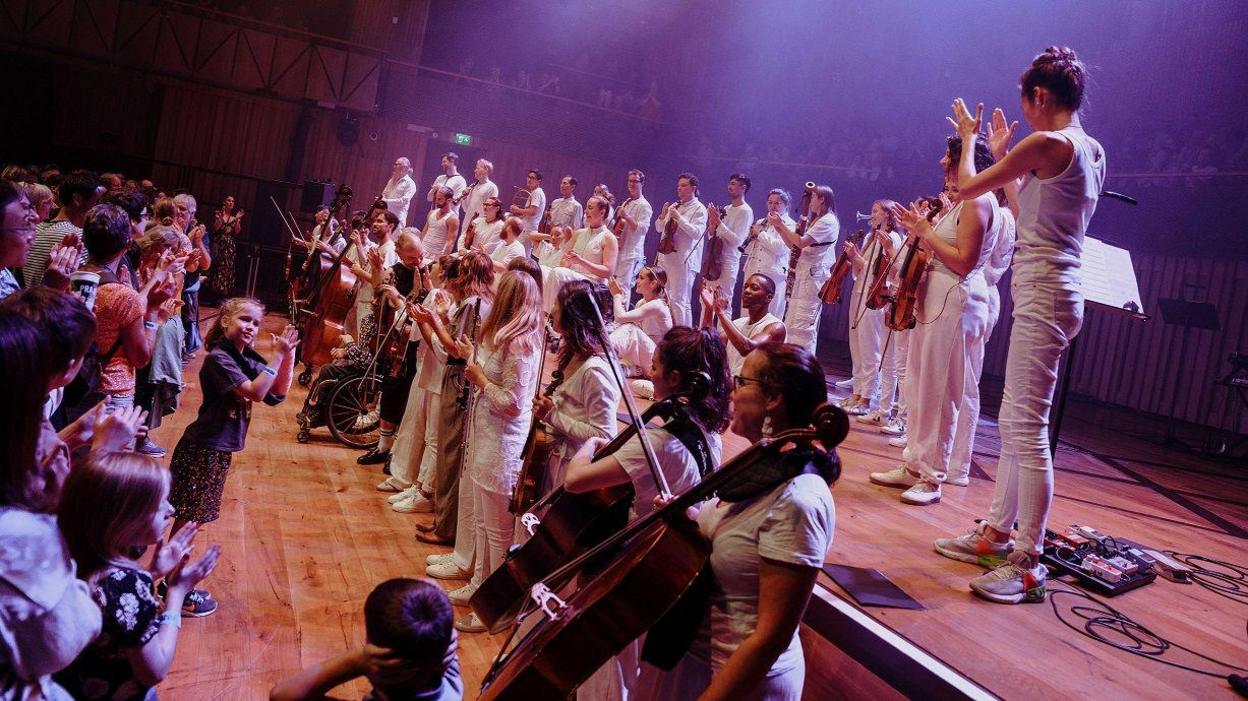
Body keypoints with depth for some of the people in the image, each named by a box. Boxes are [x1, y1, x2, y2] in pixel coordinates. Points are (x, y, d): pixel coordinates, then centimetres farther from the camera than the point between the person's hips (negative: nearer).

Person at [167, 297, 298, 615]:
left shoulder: (248, 358, 6)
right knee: (188, 520, 1)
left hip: (218, 449, 8)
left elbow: (279, 392, 2)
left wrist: (289, 354, -7)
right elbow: (255, 392, -28)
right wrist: (279, 354, -25)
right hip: (202, 450, -8)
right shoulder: (218, 358, -18)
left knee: (191, 520, 17)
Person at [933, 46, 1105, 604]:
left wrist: (969, 138, 13)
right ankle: (996, 533, 23)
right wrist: (1003, 152, 30)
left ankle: (1027, 563, -7)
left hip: (1042, 294, -10)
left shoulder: (1045, 143, -12)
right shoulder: (1092, 152, 17)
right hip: (1053, 291, 10)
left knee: (1027, 428, -10)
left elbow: (967, 188, -5)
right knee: (1014, 422, 14)